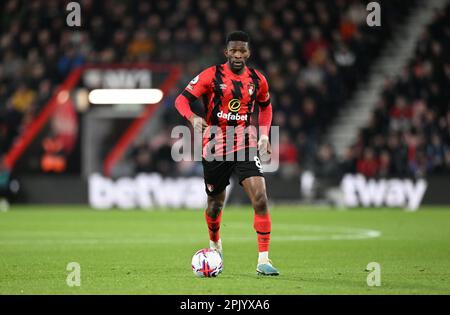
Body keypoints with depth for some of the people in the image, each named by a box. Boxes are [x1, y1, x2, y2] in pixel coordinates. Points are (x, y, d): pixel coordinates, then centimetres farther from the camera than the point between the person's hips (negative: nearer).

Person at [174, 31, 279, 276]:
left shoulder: (257, 80, 3)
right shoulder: (211, 76, -6)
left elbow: (265, 107, 22)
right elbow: (181, 100, -5)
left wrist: (264, 134, 9)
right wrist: (192, 117, -25)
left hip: (245, 145, 1)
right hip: (215, 148, -1)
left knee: (260, 198, -18)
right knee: (216, 203, 12)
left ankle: (263, 260, -15)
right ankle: (214, 243, 45)